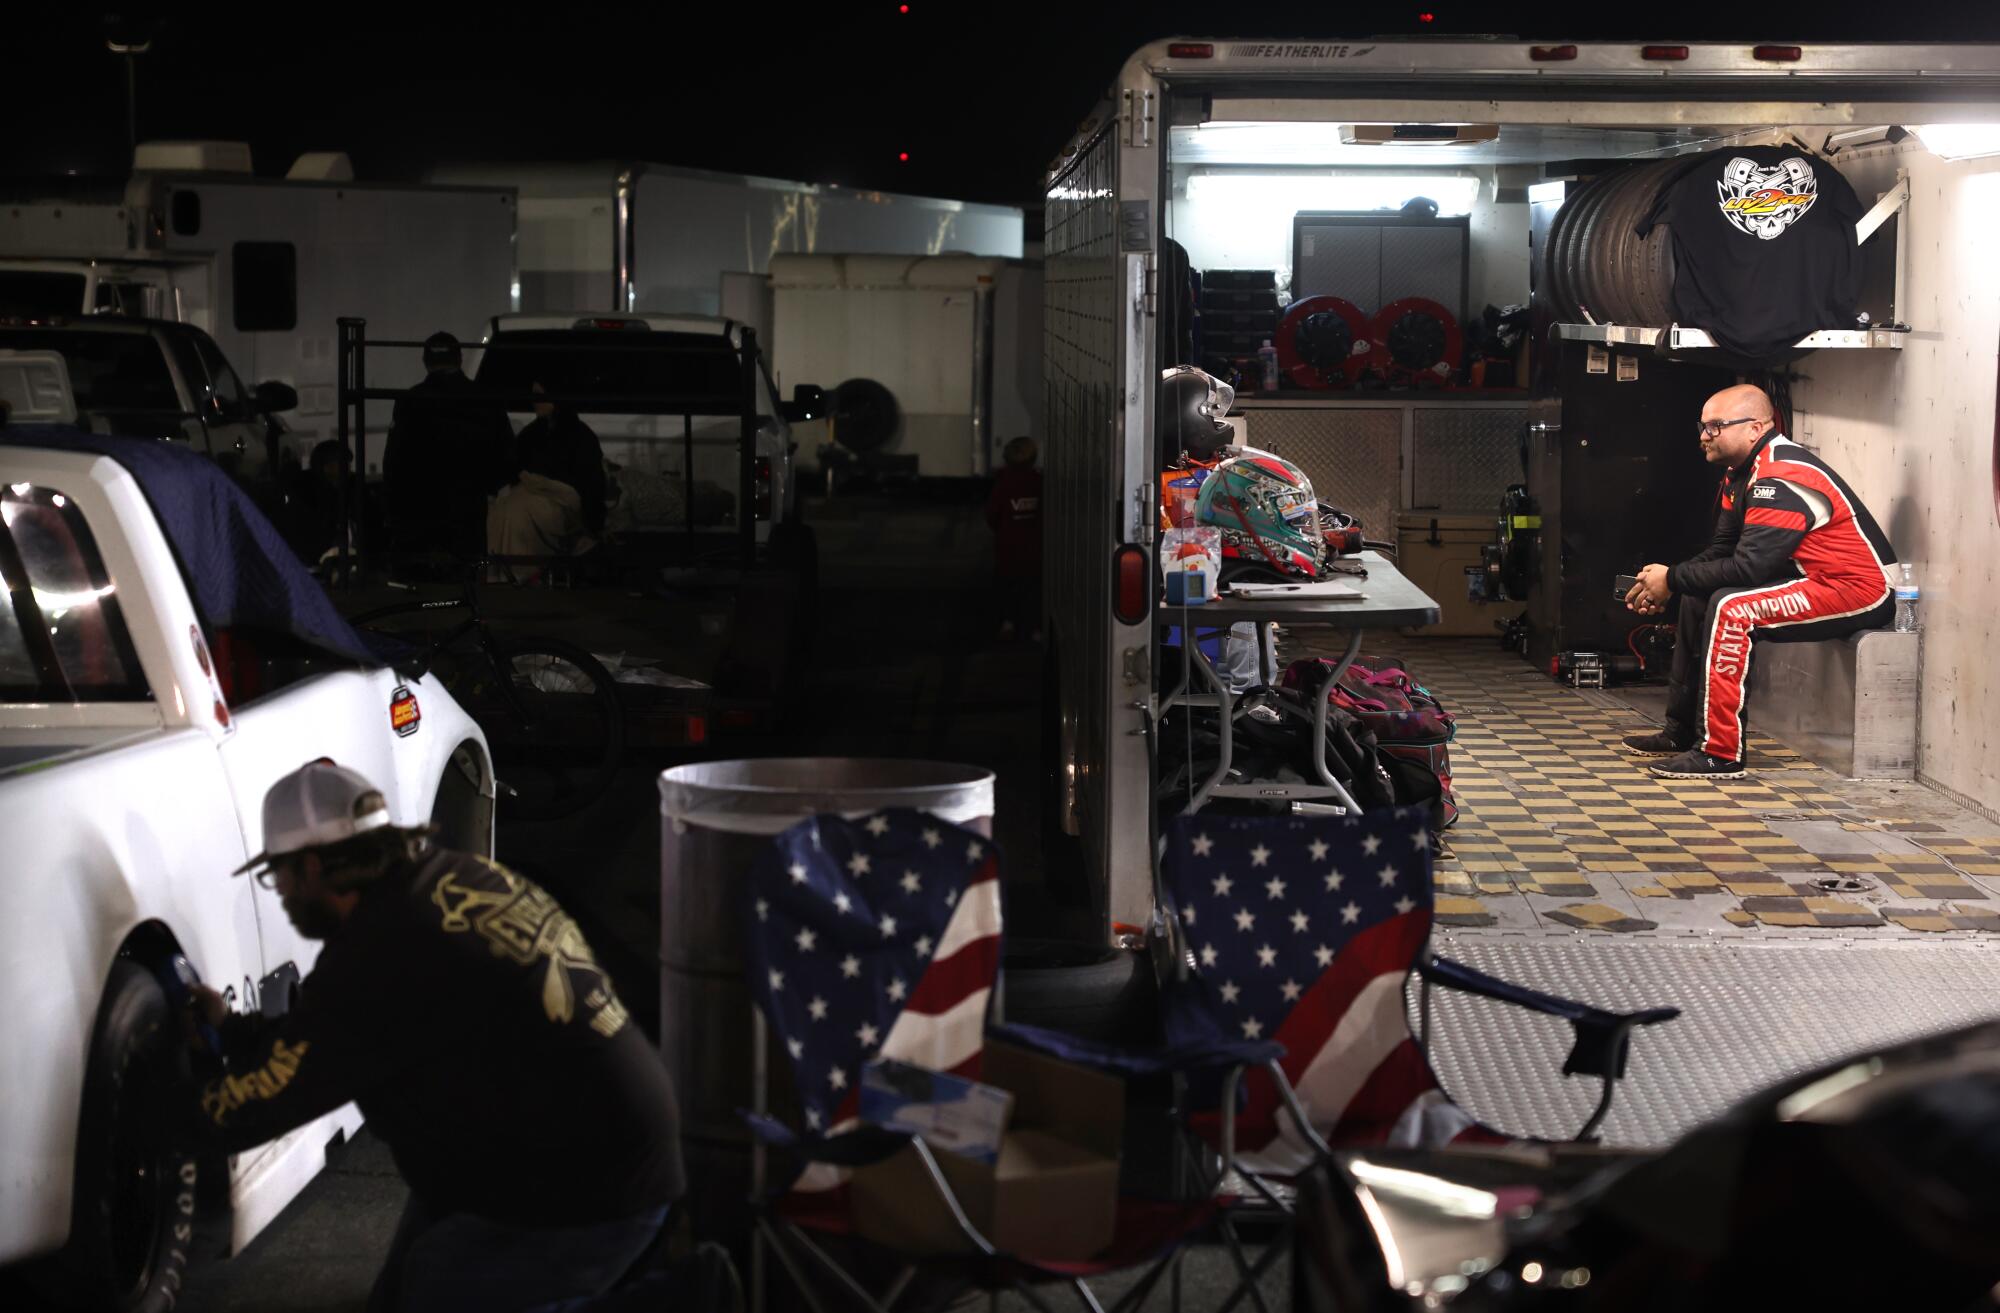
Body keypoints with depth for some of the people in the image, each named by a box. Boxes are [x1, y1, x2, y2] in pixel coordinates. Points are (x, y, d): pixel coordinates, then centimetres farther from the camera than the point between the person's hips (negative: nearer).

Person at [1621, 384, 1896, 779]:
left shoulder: (1783, 479, -23)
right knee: (1697, 599, 14)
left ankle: (1721, 753, -26)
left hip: (1861, 591, -11)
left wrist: (1672, 579, -17)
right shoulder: (1743, 471, 10)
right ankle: (1681, 731, 20)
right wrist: (1664, 582, -3)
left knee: (1730, 608, -28)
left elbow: (1747, 567, -28)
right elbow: (1722, 552, 12)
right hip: (1816, 582, 11)